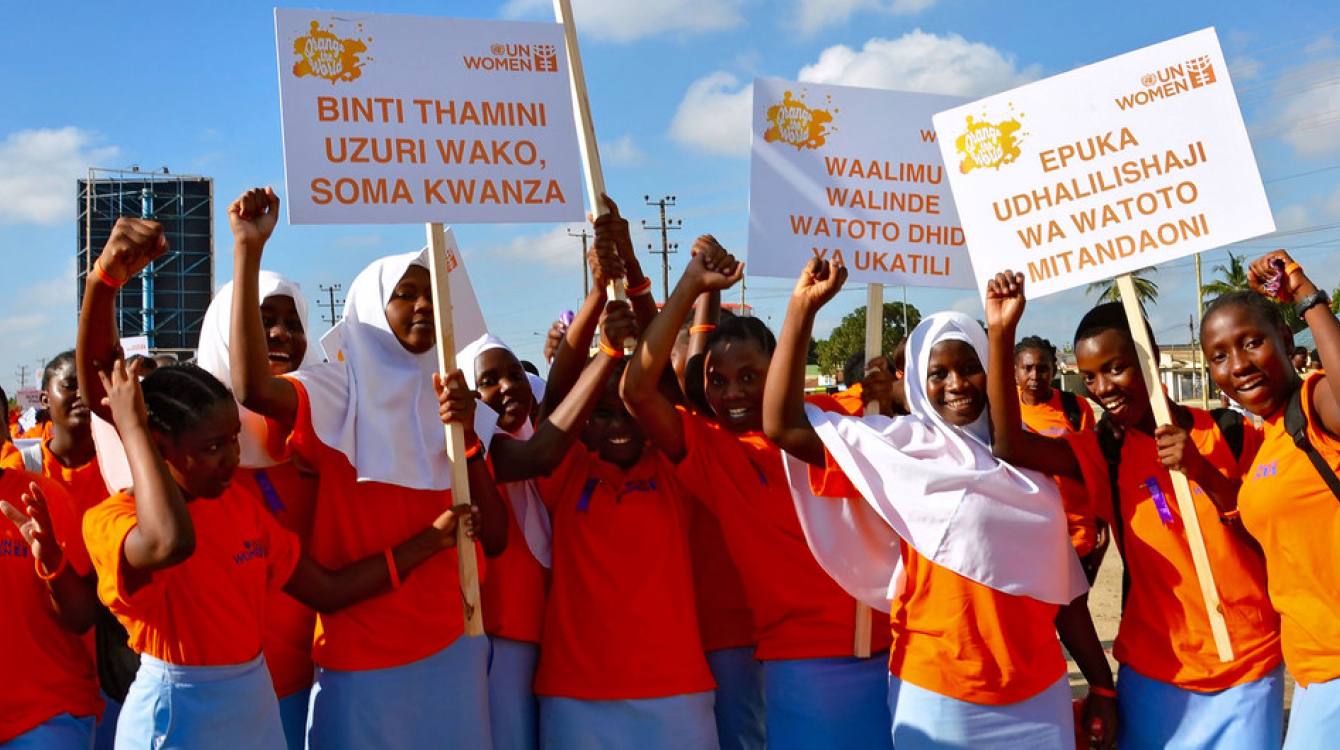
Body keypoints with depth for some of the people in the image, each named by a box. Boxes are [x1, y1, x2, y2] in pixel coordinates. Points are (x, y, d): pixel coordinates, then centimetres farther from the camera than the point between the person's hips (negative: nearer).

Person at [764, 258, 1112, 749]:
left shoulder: (1027, 460, 8)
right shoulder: (903, 447, -3)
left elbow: (1062, 585, 12)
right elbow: (783, 426, -14)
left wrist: (1101, 684, 11)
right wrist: (803, 307, -14)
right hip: (939, 696, -3)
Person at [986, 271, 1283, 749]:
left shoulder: (1229, 434, -1)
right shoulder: (1104, 455, -3)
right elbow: (1009, 445, -19)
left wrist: (1202, 471, -18)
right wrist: (1001, 334, -25)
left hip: (1248, 669, 0)